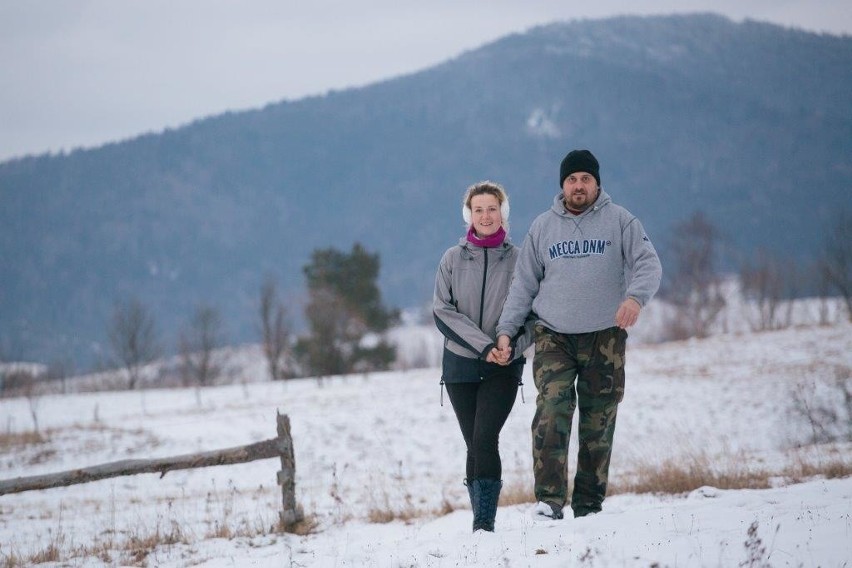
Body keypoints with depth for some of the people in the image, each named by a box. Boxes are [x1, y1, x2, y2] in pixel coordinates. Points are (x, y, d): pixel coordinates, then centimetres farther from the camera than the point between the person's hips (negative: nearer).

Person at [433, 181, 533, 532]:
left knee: (484, 439, -16)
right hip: (460, 365, 2)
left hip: (504, 368, -2)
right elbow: (442, 312, -2)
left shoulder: (518, 259, 3)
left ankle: (485, 522, -17)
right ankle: (481, 521, 10)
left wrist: (512, 346, -17)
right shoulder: (453, 259, 5)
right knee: (475, 446, 3)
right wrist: (484, 345, -14)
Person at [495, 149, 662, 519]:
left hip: (605, 338, 0)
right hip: (553, 337, 0)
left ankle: (589, 505, 10)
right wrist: (506, 329, 4)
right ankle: (549, 499, -21)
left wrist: (635, 297, -29)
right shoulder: (542, 227, 10)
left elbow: (648, 264, -8)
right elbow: (524, 284, 13)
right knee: (552, 411, -17)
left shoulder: (619, 221, 2)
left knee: (599, 422, 3)